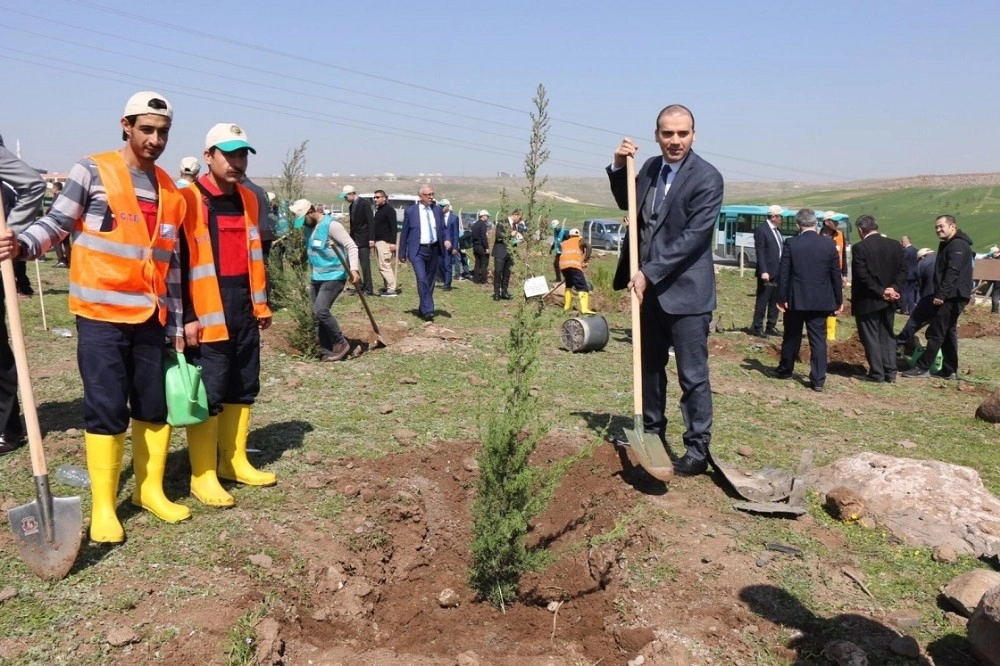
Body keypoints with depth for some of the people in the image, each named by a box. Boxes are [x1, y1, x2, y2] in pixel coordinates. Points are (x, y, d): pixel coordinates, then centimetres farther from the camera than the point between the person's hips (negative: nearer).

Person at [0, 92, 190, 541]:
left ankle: (150, 489, 24)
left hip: (150, 318, 5)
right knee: (106, 410, -3)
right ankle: (103, 507, 8)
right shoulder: (93, 171, -2)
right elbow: (56, 223, -4)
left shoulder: (170, 191, 12)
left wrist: (176, 324, 12)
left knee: (156, 406, 9)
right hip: (101, 315, -5)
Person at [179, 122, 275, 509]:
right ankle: (203, 475, 9)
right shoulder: (189, 200, -9)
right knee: (207, 396, -2)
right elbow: (178, 263, -11)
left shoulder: (249, 199, 13)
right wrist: (187, 317, -14)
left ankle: (235, 462, 26)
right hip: (208, 318, -7)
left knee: (243, 389, 13)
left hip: (244, 315, 7)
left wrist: (262, 303, 17)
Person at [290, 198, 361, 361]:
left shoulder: (331, 225, -15)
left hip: (334, 276, -9)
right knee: (317, 316, 6)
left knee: (320, 311, -20)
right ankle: (326, 352, 13)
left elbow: (351, 246, -18)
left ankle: (341, 343, -3)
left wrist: (353, 269, -27)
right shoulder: (309, 227, 10)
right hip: (317, 277, 9)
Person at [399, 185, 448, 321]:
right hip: (418, 251, -4)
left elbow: (442, 228, 12)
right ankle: (428, 311, -18)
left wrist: (446, 240, -11)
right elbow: (404, 233, 3)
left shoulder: (437, 209, 8)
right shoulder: (410, 211, -2)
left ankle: (422, 309, 24)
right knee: (422, 279, -18)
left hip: (434, 250, 4)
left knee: (430, 281, 11)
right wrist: (402, 253, 3)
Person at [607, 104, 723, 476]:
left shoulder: (707, 178, -13)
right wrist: (619, 168, 6)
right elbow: (627, 204, 24)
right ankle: (652, 434, 32)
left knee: (692, 375, 0)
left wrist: (650, 273, -20)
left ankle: (698, 450, 10)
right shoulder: (651, 167, 8)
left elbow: (694, 236, -19)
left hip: (685, 290, -7)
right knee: (649, 366, 17)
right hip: (648, 287, 7)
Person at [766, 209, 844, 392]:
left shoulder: (791, 244, -8)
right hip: (821, 300, 1)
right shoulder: (829, 244, -2)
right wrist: (839, 300, 10)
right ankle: (818, 380, 2)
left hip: (796, 299, -1)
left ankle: (785, 370, 29)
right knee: (818, 339, 3)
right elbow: (836, 275, 2)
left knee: (792, 337, 14)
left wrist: (781, 298, 0)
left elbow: (783, 273, -7)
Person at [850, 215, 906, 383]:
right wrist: (894, 289, -5)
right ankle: (890, 373, 14)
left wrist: (881, 292, -14)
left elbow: (862, 276, -19)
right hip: (889, 300, 6)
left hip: (867, 300, -6)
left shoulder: (859, 247, -13)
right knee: (888, 336, 14)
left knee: (871, 337, 3)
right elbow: (903, 270, 1)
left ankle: (876, 373, 4)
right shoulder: (895, 245, 5)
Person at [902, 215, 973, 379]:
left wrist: (941, 295, -25)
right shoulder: (949, 245, 20)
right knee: (948, 332, 12)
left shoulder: (957, 245, -14)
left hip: (952, 296, -11)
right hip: (950, 296, 11)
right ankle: (950, 370, 16)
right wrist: (940, 294, 17)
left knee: (935, 333, -8)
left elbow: (953, 272, -23)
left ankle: (922, 368, -6)